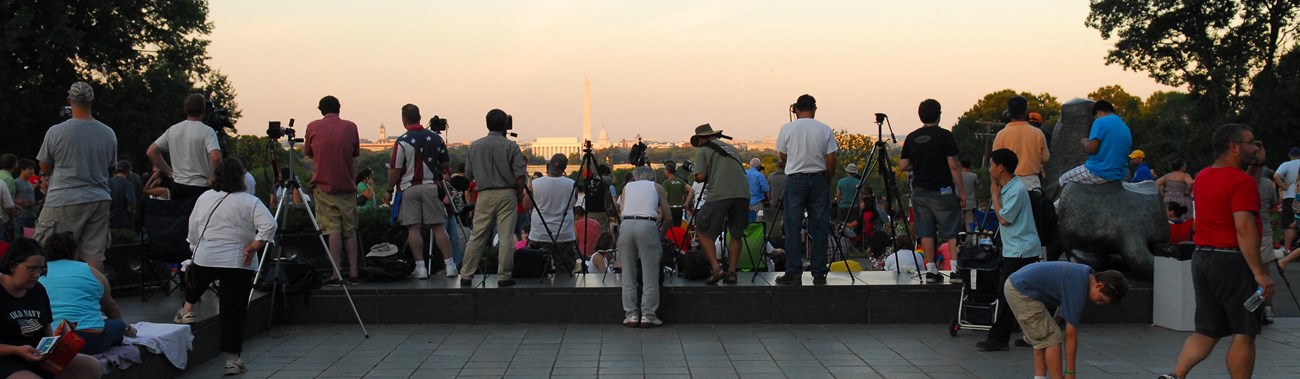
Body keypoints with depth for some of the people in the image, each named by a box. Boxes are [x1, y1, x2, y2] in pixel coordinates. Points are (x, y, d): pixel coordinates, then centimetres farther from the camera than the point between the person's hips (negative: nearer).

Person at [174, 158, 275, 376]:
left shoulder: (203, 198, 9)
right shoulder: (250, 202, -5)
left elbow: (193, 230, 14)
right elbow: (269, 226, -16)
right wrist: (253, 247, -8)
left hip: (204, 258, 3)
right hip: (237, 263, -3)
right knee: (234, 311, 1)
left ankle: (187, 310, 35)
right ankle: (232, 360, 2)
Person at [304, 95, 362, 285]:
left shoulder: (313, 127, 0)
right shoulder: (350, 127, 2)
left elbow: (306, 153, 13)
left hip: (324, 185, -1)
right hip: (347, 186, 1)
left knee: (332, 229, -3)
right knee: (350, 230, 7)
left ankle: (336, 274, -8)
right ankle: (353, 273, 7)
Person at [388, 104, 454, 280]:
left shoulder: (402, 141, -9)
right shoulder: (436, 138, 3)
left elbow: (395, 171, -9)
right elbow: (446, 165, 10)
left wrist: (390, 189, 6)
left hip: (409, 188, -3)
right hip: (431, 186, 3)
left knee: (413, 229, 2)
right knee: (438, 226, 5)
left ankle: (420, 267, 1)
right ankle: (449, 264, 3)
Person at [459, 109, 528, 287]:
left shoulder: (475, 146, 4)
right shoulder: (511, 146, -4)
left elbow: (468, 174, 9)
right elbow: (519, 175, -8)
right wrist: (520, 194, 6)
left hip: (484, 195, 3)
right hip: (507, 194, -3)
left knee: (476, 237, 7)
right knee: (506, 236, 1)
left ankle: (466, 275, 9)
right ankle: (504, 277, 1)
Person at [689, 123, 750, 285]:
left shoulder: (702, 151, 9)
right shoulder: (731, 148, 26)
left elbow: (700, 176, -2)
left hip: (719, 196, -5)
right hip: (742, 194, 5)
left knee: (703, 231, 5)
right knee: (736, 235, 17)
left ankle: (716, 269, -7)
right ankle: (732, 271, 11)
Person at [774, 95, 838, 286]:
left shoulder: (787, 129, -1)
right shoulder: (825, 130, 0)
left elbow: (783, 156, 8)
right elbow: (831, 161, -1)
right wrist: (828, 181, 13)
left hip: (795, 179, -1)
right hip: (819, 179, 1)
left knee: (793, 228, 2)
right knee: (819, 227, 5)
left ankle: (793, 273, 0)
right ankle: (819, 274, 8)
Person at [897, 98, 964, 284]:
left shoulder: (911, 138, 5)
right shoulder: (944, 136, -8)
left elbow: (902, 166, 5)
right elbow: (954, 166, -10)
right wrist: (962, 191, -5)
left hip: (919, 192, 4)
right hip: (942, 191, -4)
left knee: (926, 233, 6)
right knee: (951, 233, 2)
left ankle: (931, 270, 6)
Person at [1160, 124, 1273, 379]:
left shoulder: (1202, 177, 12)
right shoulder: (1241, 181, -15)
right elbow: (1244, 228, -23)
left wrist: (1252, 164, 29)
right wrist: (1259, 273, -23)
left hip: (1202, 257, 8)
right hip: (1233, 261, -8)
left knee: (1207, 332, 13)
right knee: (1244, 333, 3)